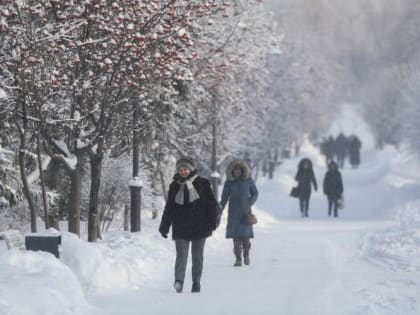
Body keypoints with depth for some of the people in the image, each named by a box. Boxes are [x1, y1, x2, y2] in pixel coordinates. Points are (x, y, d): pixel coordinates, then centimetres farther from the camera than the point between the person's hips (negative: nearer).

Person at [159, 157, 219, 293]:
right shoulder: (174, 186, 6)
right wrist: (164, 227, 8)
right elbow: (169, 208, 12)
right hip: (180, 228, 0)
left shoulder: (202, 184, 0)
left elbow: (212, 204, 0)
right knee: (181, 255, -13)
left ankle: (196, 282, 17)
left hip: (199, 228, 0)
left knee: (197, 256, 7)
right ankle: (179, 281, -21)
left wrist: (211, 223, -9)